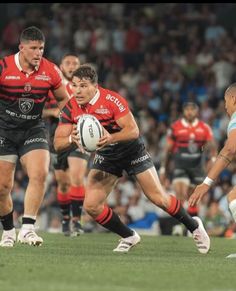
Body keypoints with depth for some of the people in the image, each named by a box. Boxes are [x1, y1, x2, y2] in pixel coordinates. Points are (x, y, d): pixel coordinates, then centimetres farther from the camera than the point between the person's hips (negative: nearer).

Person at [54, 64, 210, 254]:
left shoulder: (112, 100, -26)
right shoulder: (71, 108, -13)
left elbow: (133, 131, -29)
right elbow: (58, 143, -13)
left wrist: (110, 138, -47)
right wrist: (71, 138, -36)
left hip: (132, 151, -4)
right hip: (105, 157, 4)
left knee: (159, 198, -4)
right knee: (91, 206, -11)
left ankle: (194, 226, 23)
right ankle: (129, 237, 10)